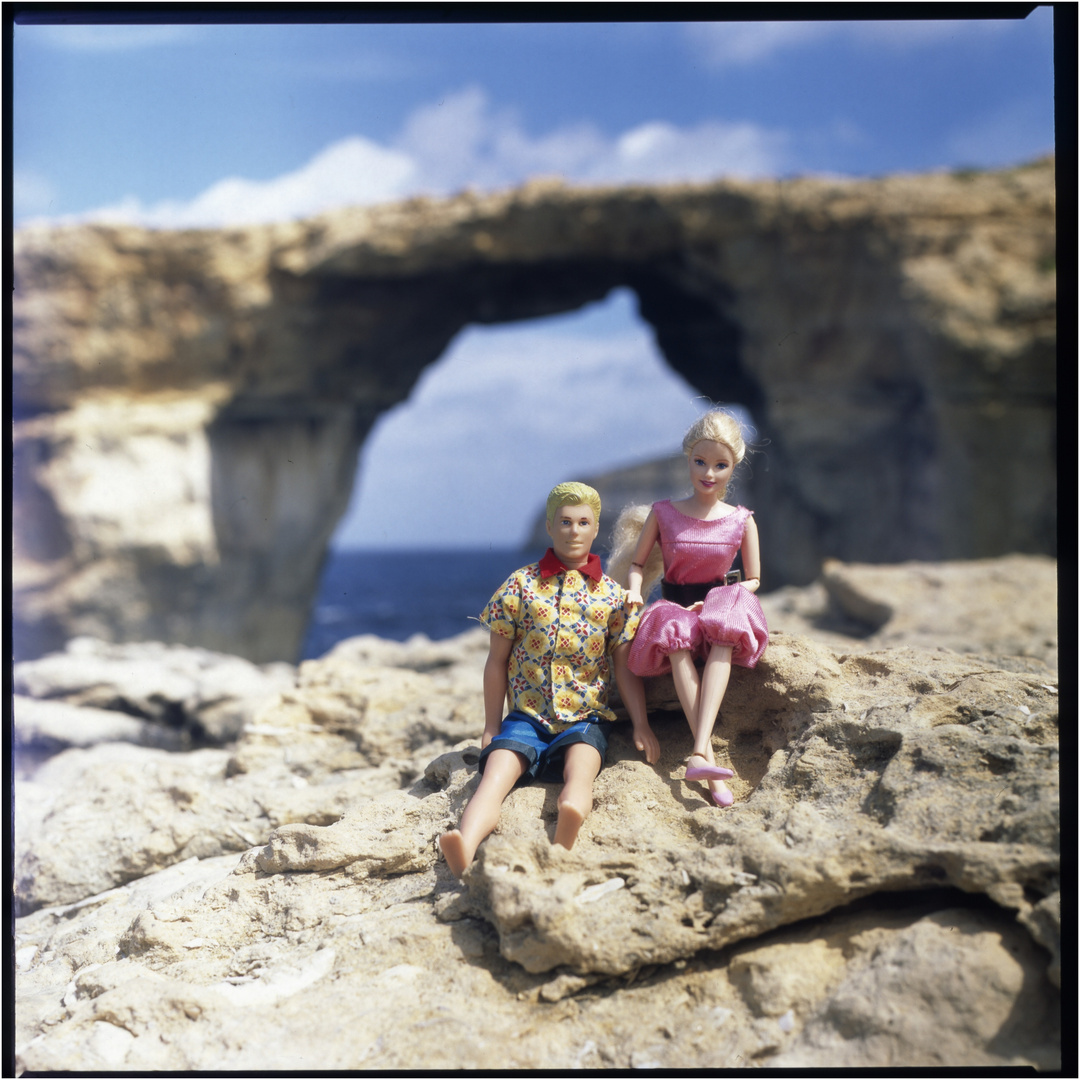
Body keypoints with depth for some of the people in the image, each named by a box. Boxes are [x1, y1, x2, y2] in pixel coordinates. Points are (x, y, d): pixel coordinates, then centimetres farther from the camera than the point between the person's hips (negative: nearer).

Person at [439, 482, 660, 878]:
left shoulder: (612, 595, 10)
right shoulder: (521, 585, 7)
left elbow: (625, 666, 10)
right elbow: (497, 661, 10)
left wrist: (640, 725, 0)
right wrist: (491, 726, 8)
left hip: (585, 718, 0)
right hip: (526, 716, 0)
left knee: (581, 768, -33)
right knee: (497, 771, -29)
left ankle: (563, 842, -63)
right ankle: (465, 851, -55)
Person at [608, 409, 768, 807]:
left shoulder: (741, 521, 5)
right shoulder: (663, 512, 4)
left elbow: (753, 580, 9)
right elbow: (637, 562, 10)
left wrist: (724, 599, -10)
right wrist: (634, 591, -11)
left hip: (721, 603, 0)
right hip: (675, 606, 0)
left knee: (726, 631, -38)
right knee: (675, 638, -38)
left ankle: (698, 753, -50)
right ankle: (709, 759, -47)